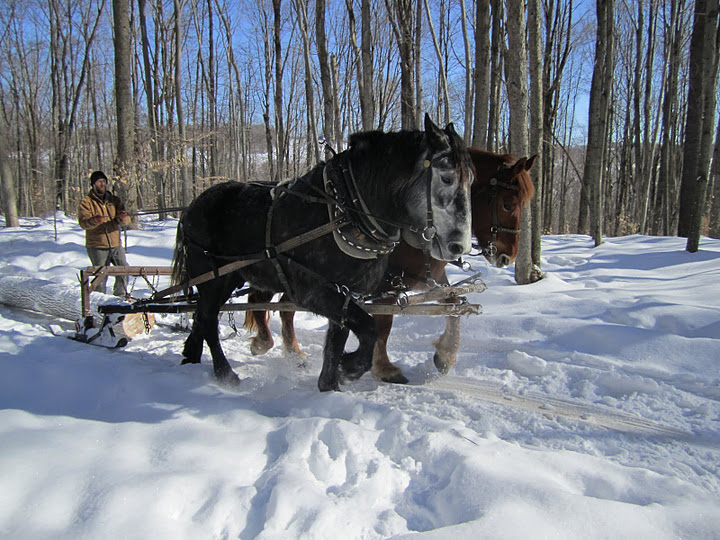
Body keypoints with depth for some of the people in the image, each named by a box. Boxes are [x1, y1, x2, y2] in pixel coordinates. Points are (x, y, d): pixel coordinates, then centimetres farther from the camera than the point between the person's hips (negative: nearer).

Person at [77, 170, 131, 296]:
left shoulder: (114, 200, 12)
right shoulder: (86, 202, 0)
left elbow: (126, 220, 2)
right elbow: (83, 222, -14)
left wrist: (122, 218, -22)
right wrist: (95, 220, -35)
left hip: (115, 244, 4)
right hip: (97, 246, -4)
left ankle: (120, 296, 23)